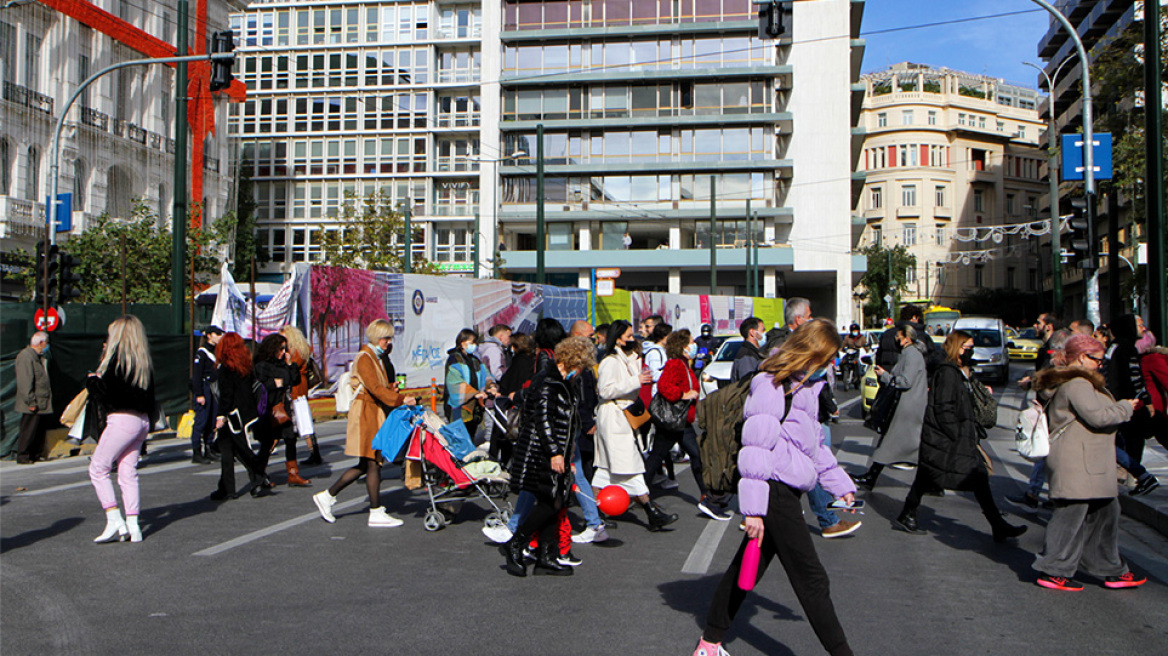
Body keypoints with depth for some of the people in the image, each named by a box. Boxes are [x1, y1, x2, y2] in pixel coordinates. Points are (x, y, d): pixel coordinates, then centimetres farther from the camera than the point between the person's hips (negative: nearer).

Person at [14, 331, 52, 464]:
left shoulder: (39, 357, 17)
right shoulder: (25, 356, -13)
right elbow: (25, 382, -18)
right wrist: (31, 402, -20)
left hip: (43, 403, 9)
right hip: (33, 405, -9)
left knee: (40, 430, 12)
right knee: (29, 431, -4)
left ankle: (35, 455, 20)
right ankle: (23, 457, 4)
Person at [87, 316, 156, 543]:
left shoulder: (118, 357, -11)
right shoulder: (144, 361, 11)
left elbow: (106, 392, -13)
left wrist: (92, 380, 6)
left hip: (122, 420, -7)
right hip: (142, 420, 8)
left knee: (98, 468, 2)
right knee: (128, 473, 10)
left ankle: (115, 520, -5)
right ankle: (133, 526, 8)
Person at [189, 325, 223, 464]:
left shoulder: (217, 351, 16)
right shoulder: (201, 352, -8)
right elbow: (196, 374, -12)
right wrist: (199, 394, -17)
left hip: (214, 389, 8)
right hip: (204, 388, -8)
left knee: (212, 421, 7)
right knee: (201, 420, -8)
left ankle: (208, 451, 14)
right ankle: (196, 454, -5)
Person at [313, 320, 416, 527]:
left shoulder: (376, 358, 20)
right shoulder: (364, 358, -11)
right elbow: (374, 388, -23)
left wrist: (391, 387, 3)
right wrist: (400, 399, -30)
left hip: (375, 415, 10)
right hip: (366, 415, -10)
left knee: (366, 464, 10)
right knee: (372, 463, -7)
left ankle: (327, 496, 19)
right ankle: (376, 513, -2)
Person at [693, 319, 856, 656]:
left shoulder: (805, 386, 17)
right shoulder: (771, 385, -14)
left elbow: (814, 442, 29)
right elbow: (755, 447, -18)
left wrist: (840, 484, 28)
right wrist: (754, 506, -20)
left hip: (788, 492, 10)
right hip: (775, 492, -10)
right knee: (811, 578, -2)